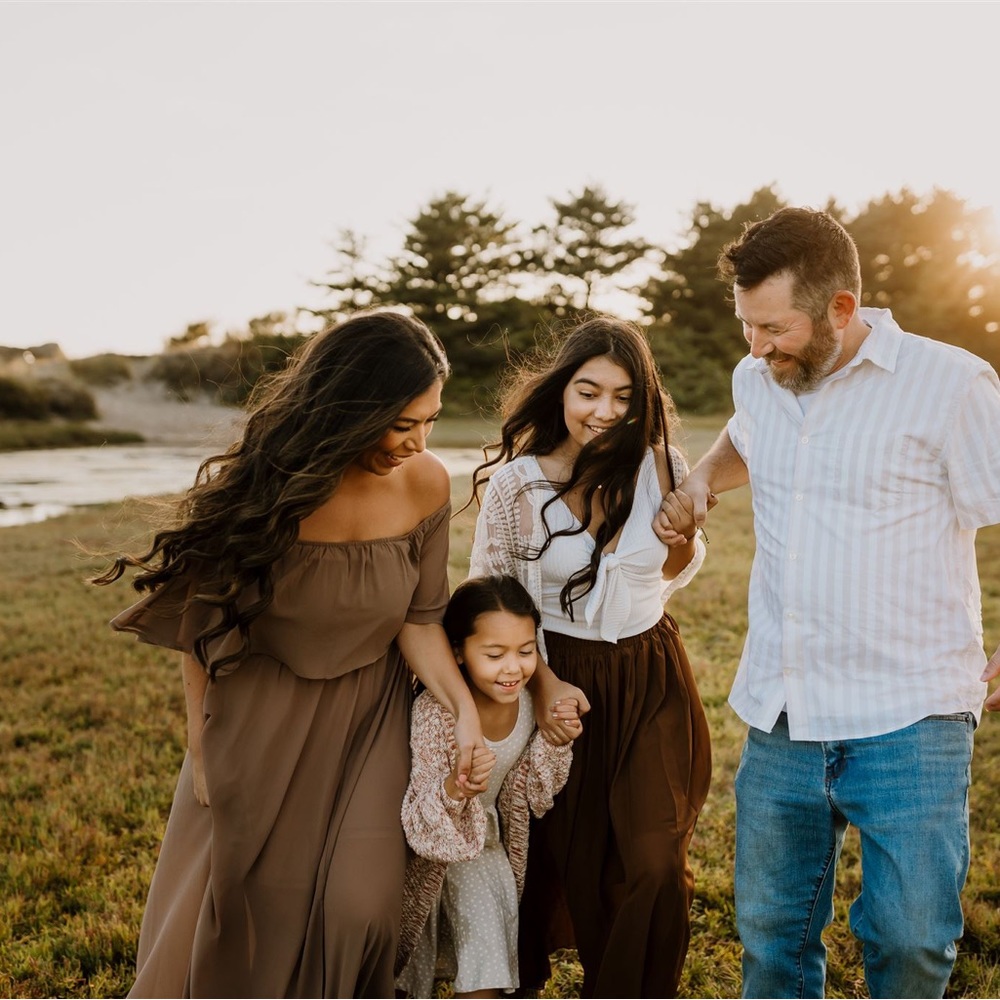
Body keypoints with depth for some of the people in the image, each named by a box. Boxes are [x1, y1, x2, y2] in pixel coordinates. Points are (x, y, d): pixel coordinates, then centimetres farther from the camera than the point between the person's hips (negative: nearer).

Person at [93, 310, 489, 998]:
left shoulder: (425, 484, -16)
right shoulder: (253, 484, -23)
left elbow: (419, 619, -5)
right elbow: (202, 629, -11)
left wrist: (464, 708, -20)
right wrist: (203, 752, -5)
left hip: (369, 712, 2)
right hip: (261, 717, -1)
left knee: (359, 906, 0)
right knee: (242, 900, 14)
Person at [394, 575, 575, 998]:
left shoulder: (530, 701, -18)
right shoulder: (435, 712, -33)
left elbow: (535, 796, -5)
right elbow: (420, 824, -30)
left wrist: (552, 739, -24)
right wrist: (453, 788, -52)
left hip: (484, 838, 4)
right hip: (427, 851, -3)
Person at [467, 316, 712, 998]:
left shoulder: (662, 468, -6)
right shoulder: (515, 483, -12)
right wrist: (542, 681, -12)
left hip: (652, 684, 1)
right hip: (560, 678, -1)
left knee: (655, 867, -2)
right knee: (565, 862, 14)